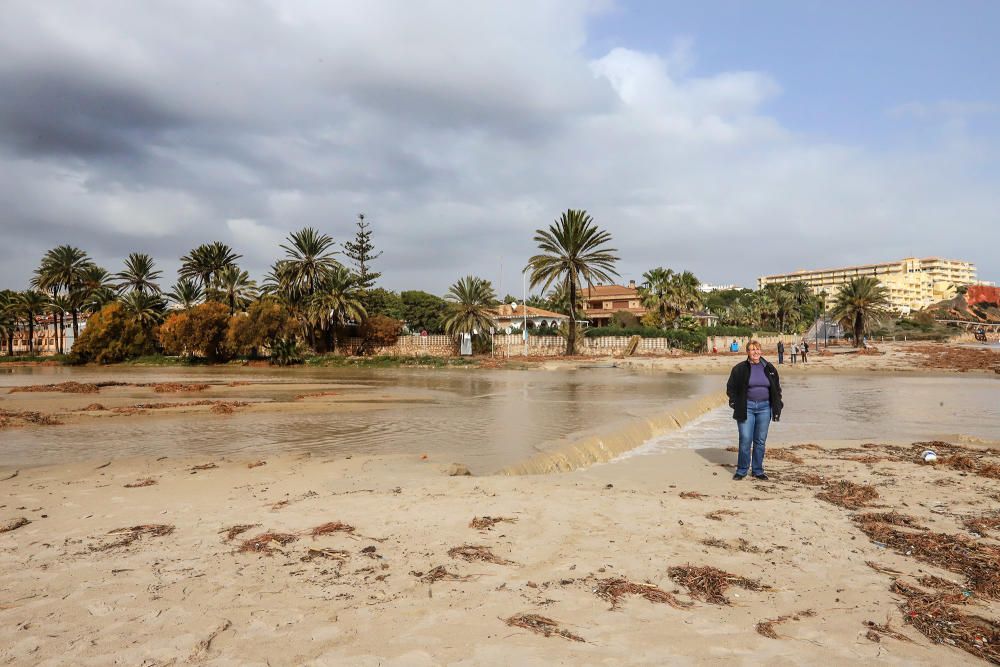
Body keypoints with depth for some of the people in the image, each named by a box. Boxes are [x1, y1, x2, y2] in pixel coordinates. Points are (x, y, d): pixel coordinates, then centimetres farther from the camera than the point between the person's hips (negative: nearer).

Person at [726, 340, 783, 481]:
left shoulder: (769, 368, 8)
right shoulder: (739, 369, -1)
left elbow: (777, 389, 15)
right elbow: (731, 388, 6)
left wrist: (777, 408, 8)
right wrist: (734, 403, -3)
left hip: (764, 408, 3)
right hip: (746, 408, -3)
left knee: (760, 441, 7)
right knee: (745, 440, -5)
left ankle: (757, 470, 19)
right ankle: (742, 470, 8)